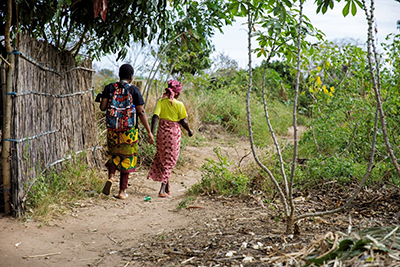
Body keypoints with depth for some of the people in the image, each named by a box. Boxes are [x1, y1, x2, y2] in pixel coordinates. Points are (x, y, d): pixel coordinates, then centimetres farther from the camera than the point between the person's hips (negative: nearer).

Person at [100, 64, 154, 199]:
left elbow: (102, 107, -3)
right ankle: (122, 191, 11)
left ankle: (111, 176, -5)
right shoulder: (134, 90, -5)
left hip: (112, 128, 2)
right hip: (129, 130, -2)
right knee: (126, 157, 9)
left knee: (114, 154, 22)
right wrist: (149, 132, -5)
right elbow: (141, 112, -8)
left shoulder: (109, 88, 1)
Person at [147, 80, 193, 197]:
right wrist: (189, 130, 12)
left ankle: (167, 186, 26)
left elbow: (155, 117, -12)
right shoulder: (179, 104, -8)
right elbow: (183, 122, -6)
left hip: (162, 132, 3)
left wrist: (151, 132, -14)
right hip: (174, 133, -3)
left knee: (162, 158, 19)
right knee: (169, 161, 5)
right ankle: (162, 189, -3)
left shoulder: (161, 102, -2)